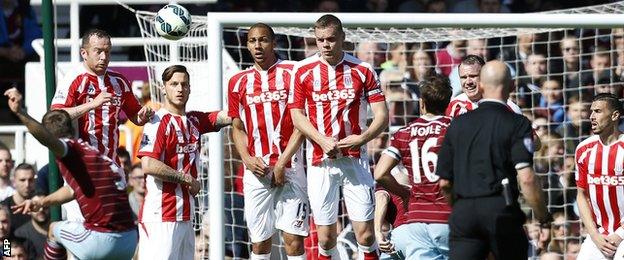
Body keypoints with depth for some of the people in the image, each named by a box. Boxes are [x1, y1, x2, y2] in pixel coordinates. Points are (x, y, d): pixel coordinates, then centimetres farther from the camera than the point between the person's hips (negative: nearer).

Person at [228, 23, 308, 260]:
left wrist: (282, 163, -10)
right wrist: (247, 159, -2)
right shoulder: (238, 82, 12)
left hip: (289, 167, -3)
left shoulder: (292, 74, 0)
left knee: (294, 239, -8)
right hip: (256, 170, 3)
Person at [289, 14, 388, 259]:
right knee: (326, 237, 2)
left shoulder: (363, 70, 1)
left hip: (355, 160, -1)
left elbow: (382, 116, 1)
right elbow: (297, 116, 4)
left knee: (365, 233, -6)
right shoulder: (303, 70, 3)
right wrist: (323, 141, -13)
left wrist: (362, 138, -18)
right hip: (320, 162, 1)